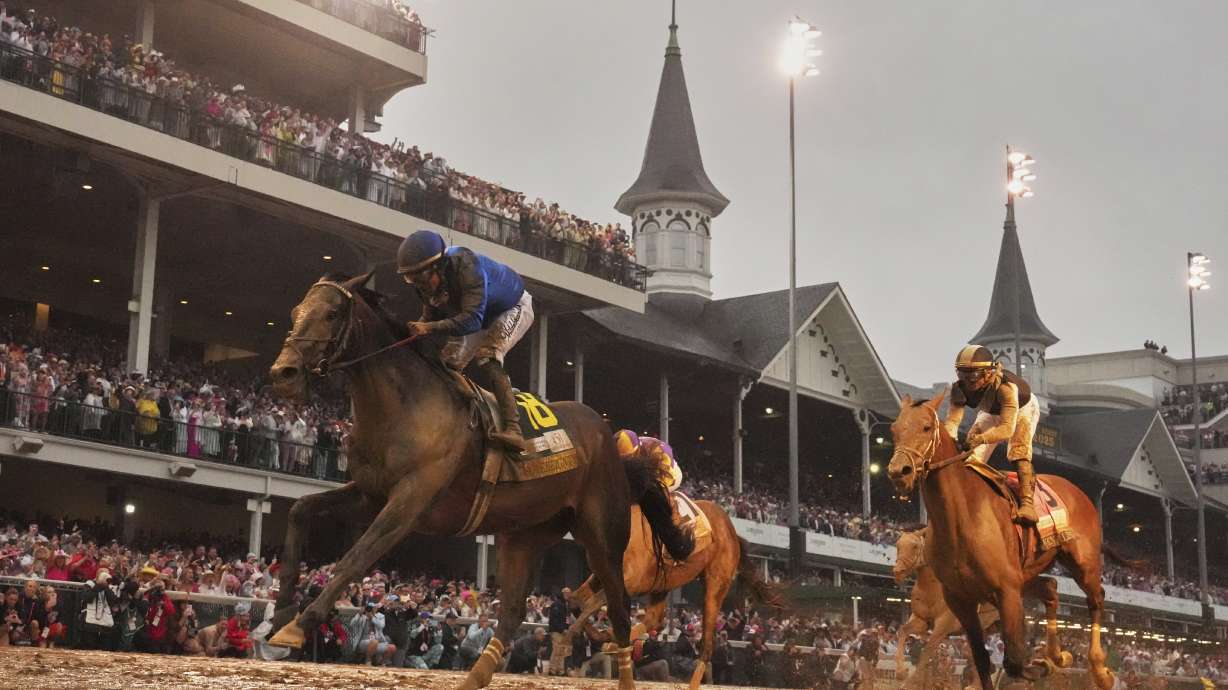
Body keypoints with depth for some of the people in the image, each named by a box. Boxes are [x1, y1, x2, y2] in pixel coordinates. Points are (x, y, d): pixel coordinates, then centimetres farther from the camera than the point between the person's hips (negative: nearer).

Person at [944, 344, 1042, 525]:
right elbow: (952, 420, -34)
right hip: (991, 413, 5)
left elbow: (1007, 428, -53)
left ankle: (1027, 503, -31)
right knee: (973, 455, -5)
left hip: (1023, 408, -5)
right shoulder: (959, 388, -31)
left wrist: (979, 439, -69)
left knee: (1019, 450, -27)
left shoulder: (1005, 387, -47)